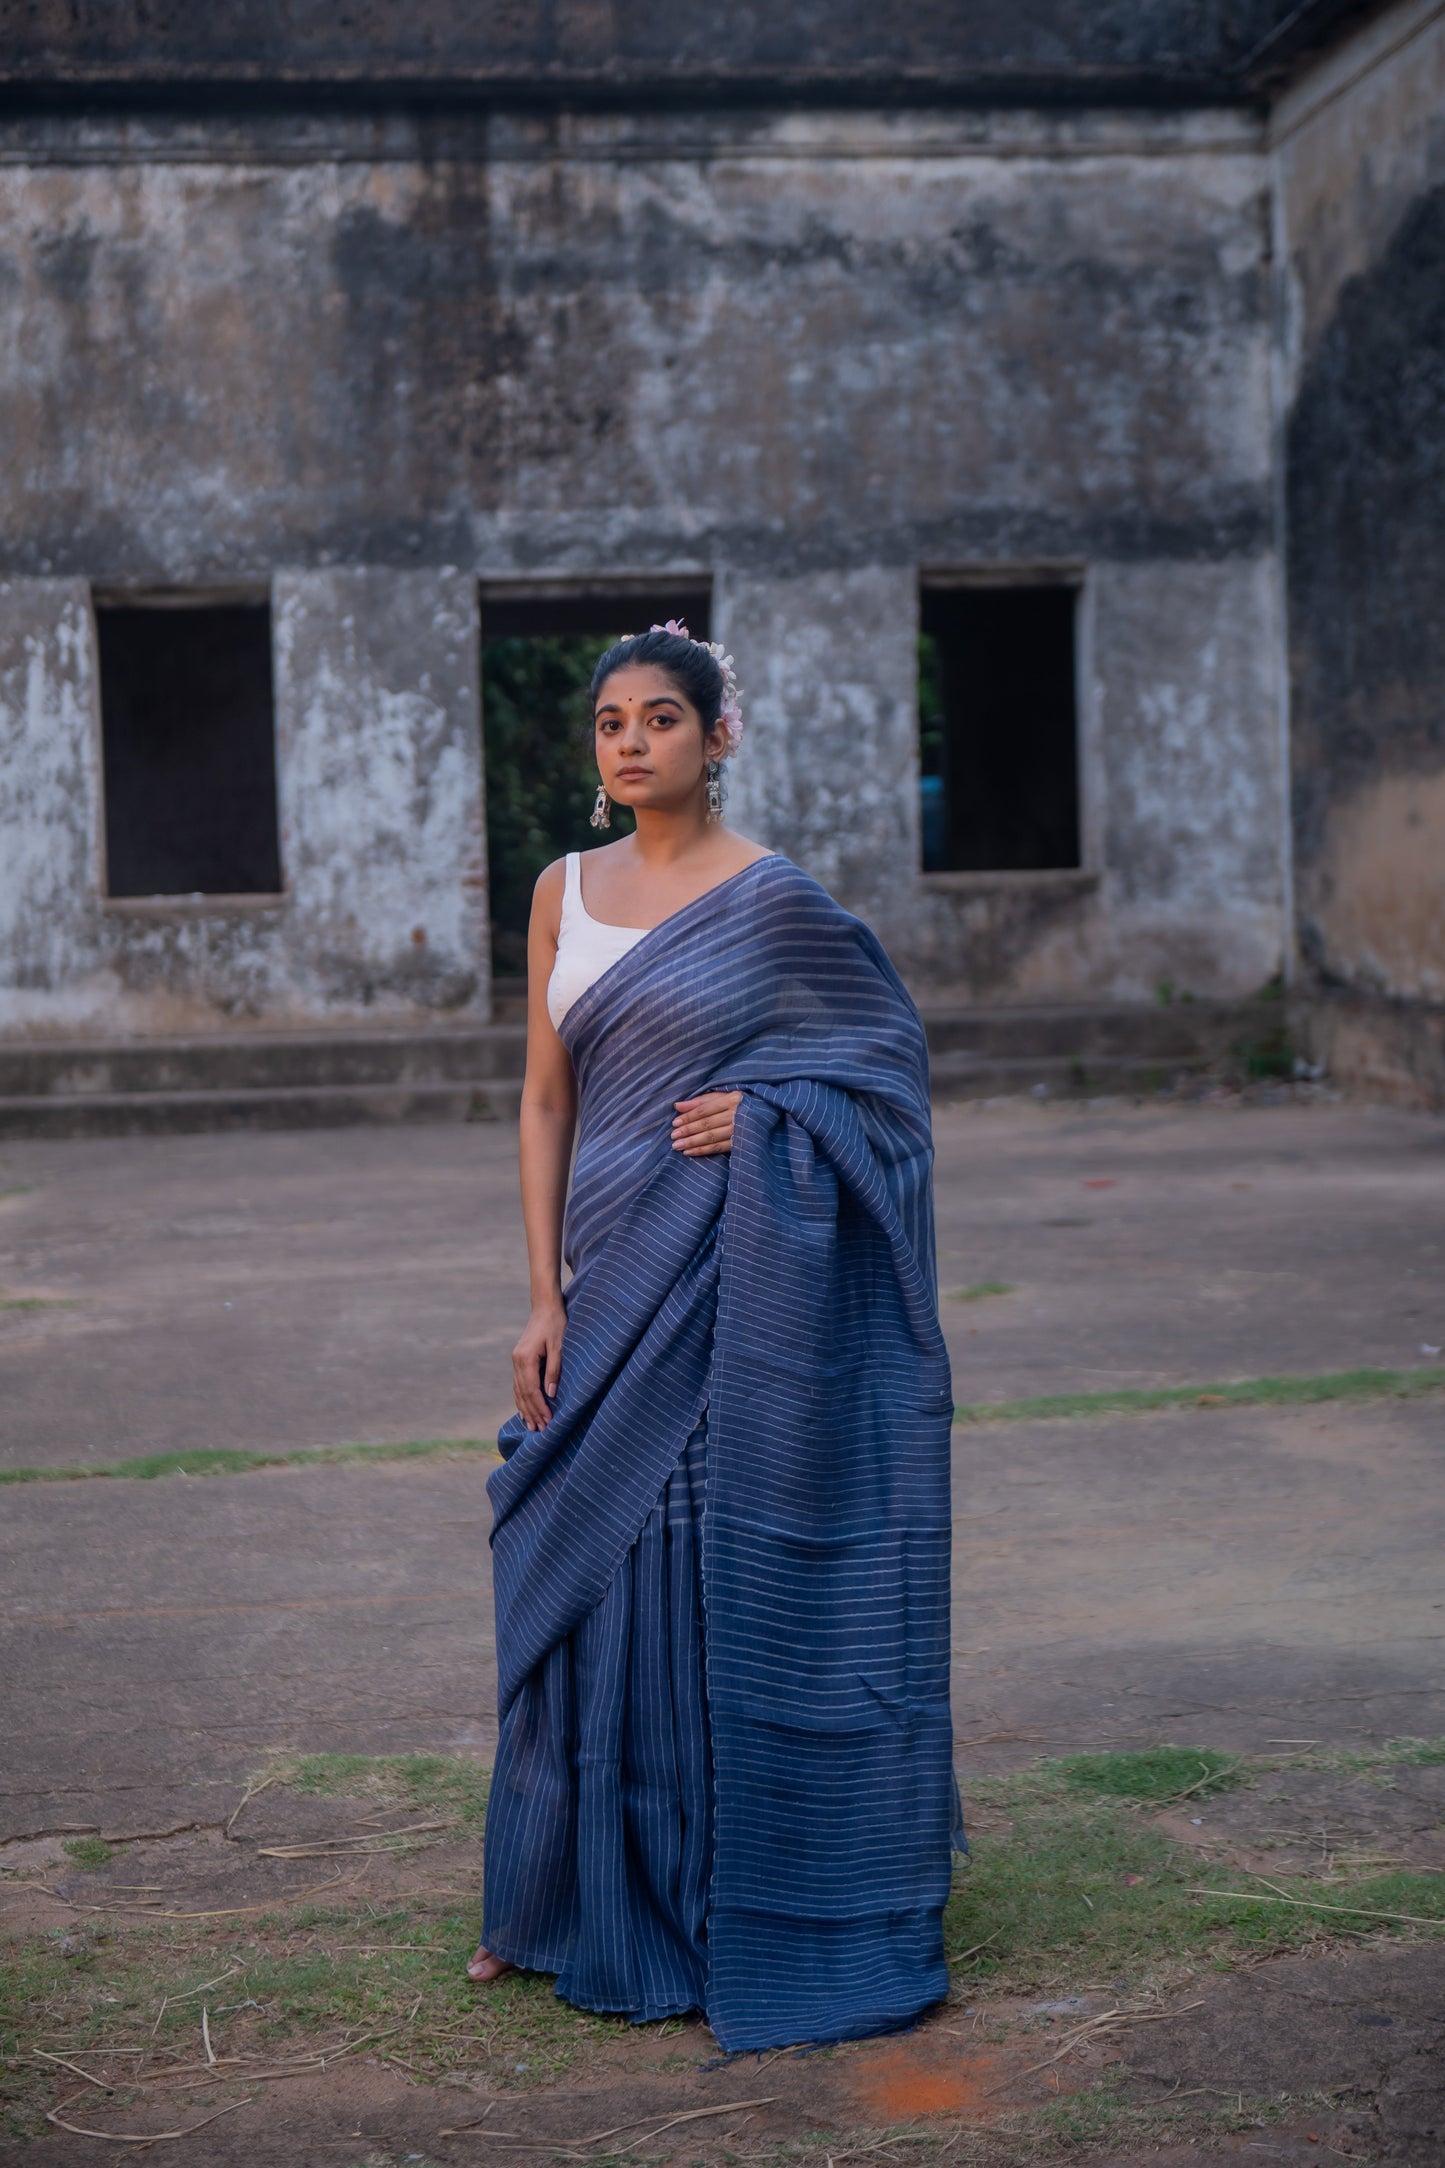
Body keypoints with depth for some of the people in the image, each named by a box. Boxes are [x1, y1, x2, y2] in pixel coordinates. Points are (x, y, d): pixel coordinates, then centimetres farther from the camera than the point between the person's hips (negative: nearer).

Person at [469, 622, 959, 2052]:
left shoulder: (777, 900, -5)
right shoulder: (565, 893, 10)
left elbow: (891, 1061, 2)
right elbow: (545, 1101, 9)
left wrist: (769, 1116, -14)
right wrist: (546, 1299, 3)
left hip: (746, 1297, -5)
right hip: (617, 1294, 5)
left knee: (738, 1590, 1)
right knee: (591, 1592, 11)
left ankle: (769, 1919, 15)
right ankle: (578, 1905, 27)